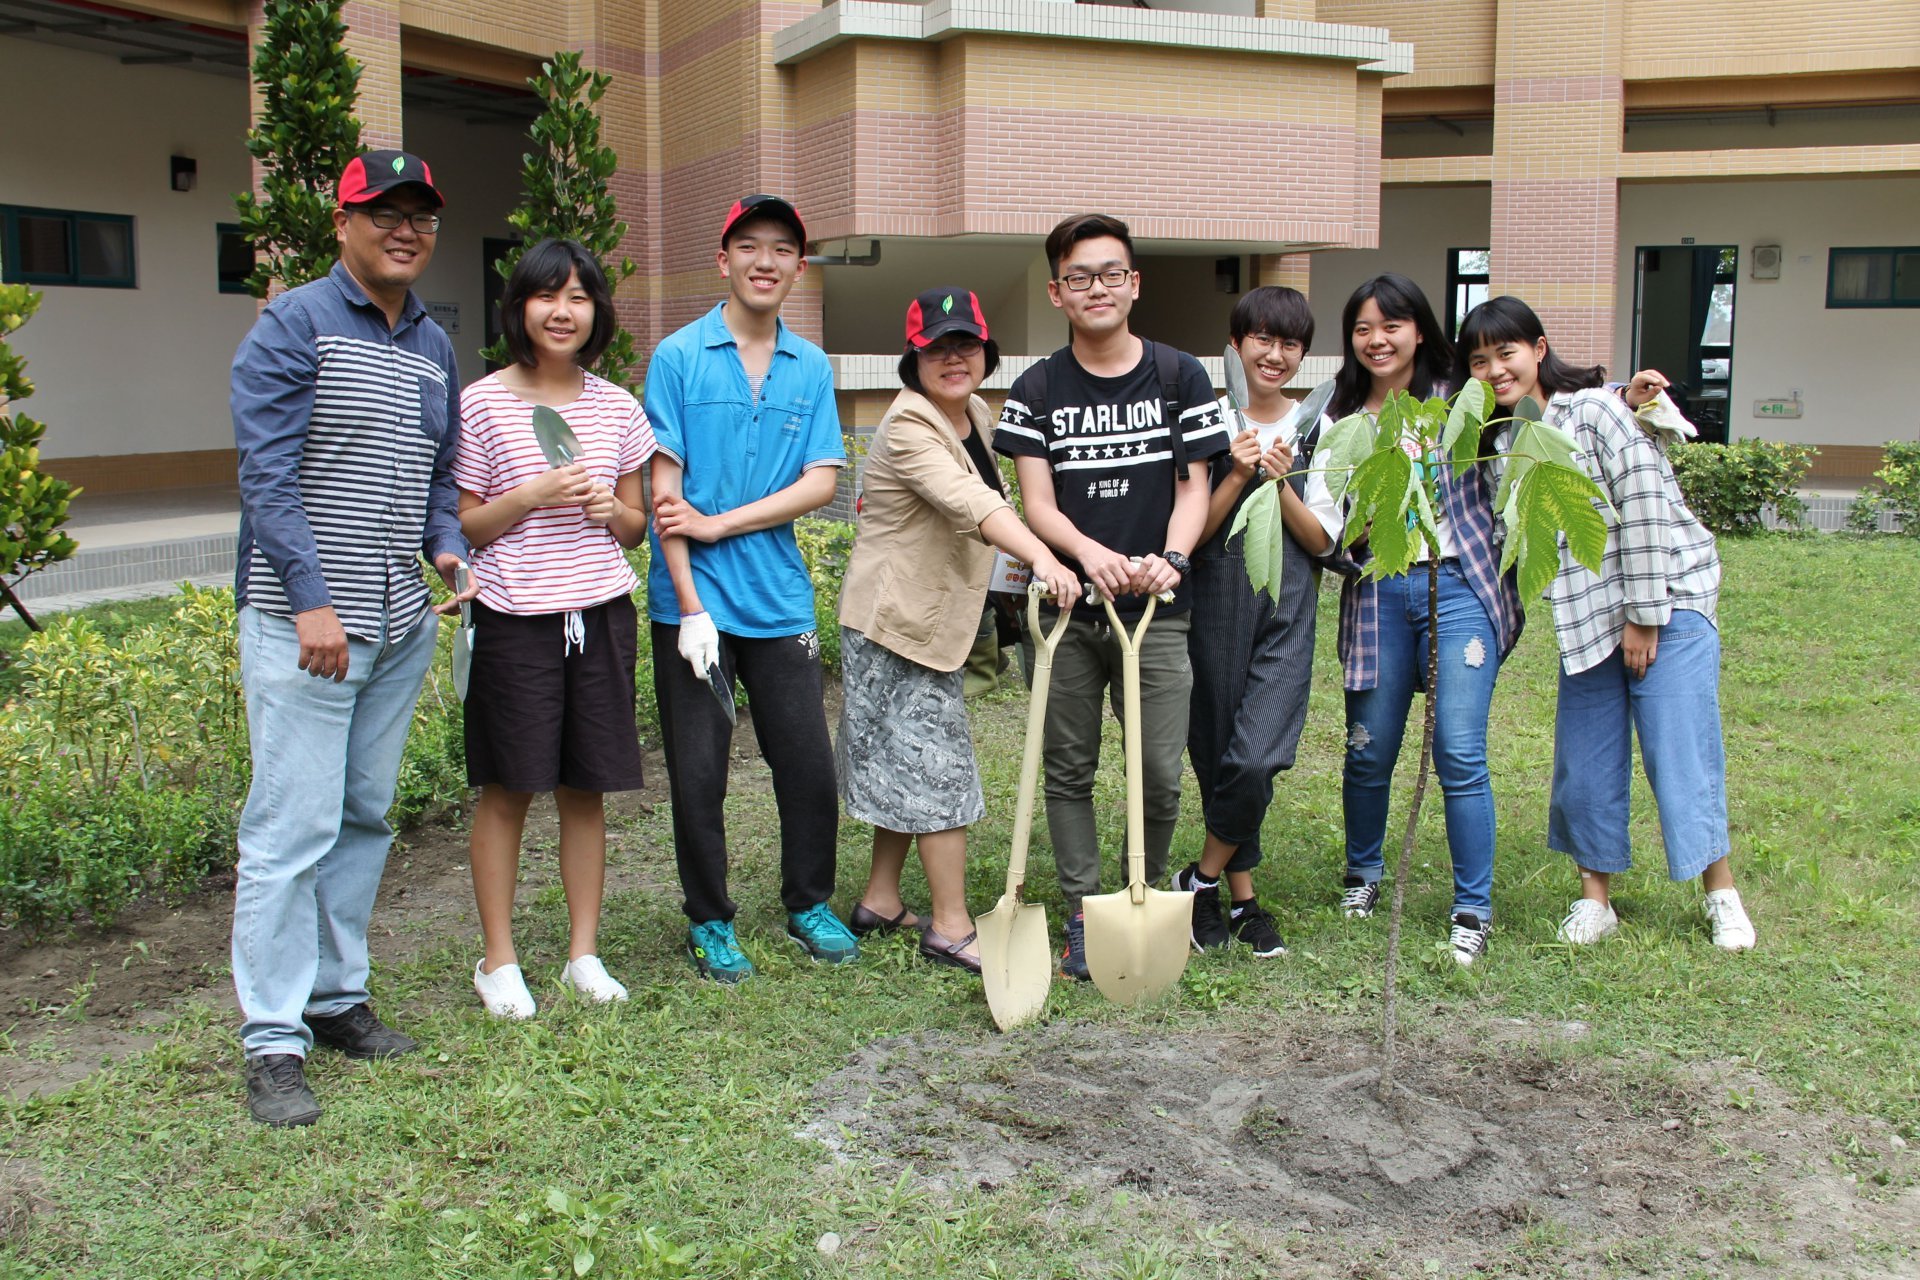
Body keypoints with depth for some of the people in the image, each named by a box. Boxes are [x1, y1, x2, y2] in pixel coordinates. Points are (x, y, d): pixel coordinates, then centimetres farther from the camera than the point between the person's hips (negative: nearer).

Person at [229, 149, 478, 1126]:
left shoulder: (434, 347, 16)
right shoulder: (293, 326, -6)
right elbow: (268, 473, -12)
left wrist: (447, 545, 2)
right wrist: (311, 600, -19)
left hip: (402, 622, 7)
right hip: (302, 617, -7)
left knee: (365, 817, 13)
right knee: (292, 825, -6)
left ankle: (336, 995, 24)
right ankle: (273, 1040, 0)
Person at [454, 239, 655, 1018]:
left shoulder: (616, 407, 9)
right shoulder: (483, 404, -3)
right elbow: (461, 526, -1)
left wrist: (610, 510, -6)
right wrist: (533, 497, -15)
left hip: (602, 615, 3)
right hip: (515, 618, -3)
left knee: (586, 789, 8)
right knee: (506, 790, 3)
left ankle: (584, 953, 19)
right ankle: (498, 961, 15)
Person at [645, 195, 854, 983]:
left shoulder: (812, 368, 8)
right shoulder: (679, 357, -2)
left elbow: (821, 482, 0)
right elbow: (665, 489, -7)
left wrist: (719, 523, -11)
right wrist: (690, 605, -13)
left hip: (781, 601, 3)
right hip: (694, 602, -3)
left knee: (809, 764, 7)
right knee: (697, 774, 4)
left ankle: (808, 904, 27)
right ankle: (709, 923, 20)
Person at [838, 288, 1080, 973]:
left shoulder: (975, 415, 8)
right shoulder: (908, 428, -22)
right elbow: (970, 503, -39)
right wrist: (1042, 557, -52)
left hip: (934, 618, 9)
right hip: (897, 616, -9)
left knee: (910, 767, 16)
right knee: (938, 769, -6)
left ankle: (880, 902, 28)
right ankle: (951, 929, 2)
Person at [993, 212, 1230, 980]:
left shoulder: (1180, 378, 4)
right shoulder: (1037, 391, 4)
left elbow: (1194, 485, 3)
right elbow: (1036, 500, -2)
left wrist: (1171, 558, -17)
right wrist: (1088, 552, -22)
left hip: (1156, 610, -1)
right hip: (1066, 608, 1)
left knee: (1161, 775, -1)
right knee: (1069, 771, 6)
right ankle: (1084, 916, 18)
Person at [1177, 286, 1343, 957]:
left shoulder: (1318, 432, 4)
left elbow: (1321, 540, 2)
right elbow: (1193, 532, -2)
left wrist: (1281, 482, -11)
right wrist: (1238, 474, -13)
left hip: (1286, 613, 0)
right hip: (1217, 609, 1)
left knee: (1254, 761, -14)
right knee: (1218, 758, 7)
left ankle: (1202, 879, 7)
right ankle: (1244, 900, 22)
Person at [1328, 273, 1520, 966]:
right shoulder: (1341, 419, 10)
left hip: (1458, 586, -2)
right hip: (1377, 595, 3)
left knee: (1460, 752, -8)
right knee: (1369, 750, 9)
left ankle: (1473, 910, 4)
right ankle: (1363, 874, 34)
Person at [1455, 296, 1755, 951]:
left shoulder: (1595, 409, -14)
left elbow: (1644, 506, -16)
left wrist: (1644, 617, -14)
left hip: (1666, 600, -6)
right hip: (1588, 617, 6)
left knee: (1681, 749, -2)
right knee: (1585, 761, 6)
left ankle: (1721, 895, 15)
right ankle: (1595, 896, 21)